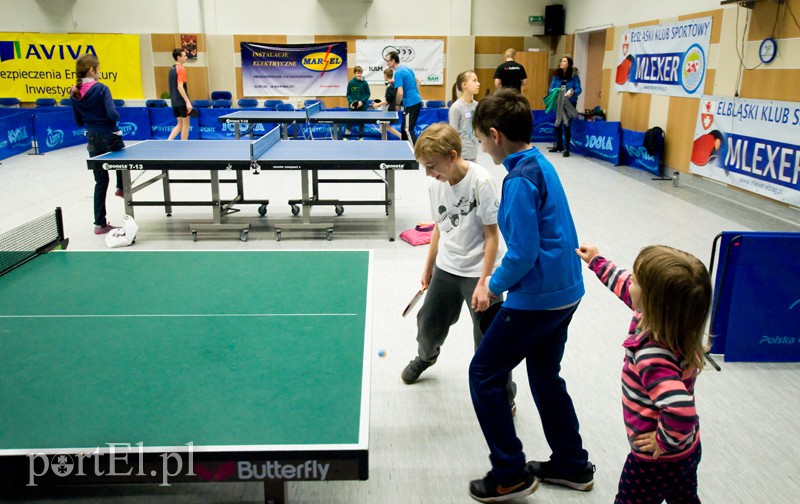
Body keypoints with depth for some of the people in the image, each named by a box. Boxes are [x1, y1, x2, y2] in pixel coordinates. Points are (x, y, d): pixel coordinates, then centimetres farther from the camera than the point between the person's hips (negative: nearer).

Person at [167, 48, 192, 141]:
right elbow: (180, 87, -21)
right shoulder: (181, 69, -13)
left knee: (180, 124, 15)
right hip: (182, 101, -8)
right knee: (185, 124, 1)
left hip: (174, 101, 8)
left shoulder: (172, 69, 14)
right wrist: (188, 102, -23)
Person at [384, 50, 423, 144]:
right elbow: (416, 80, 25)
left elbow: (400, 93, -24)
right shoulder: (406, 68, 12)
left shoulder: (398, 73, -17)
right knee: (404, 127, 16)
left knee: (408, 129, -7)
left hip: (411, 104, -9)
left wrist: (397, 104, -8)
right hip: (417, 100, 9)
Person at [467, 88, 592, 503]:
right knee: (545, 375, 23)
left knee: (483, 375, 5)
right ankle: (572, 465, 36)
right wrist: (506, 281, 15)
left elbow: (523, 253, -25)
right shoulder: (541, 165, 8)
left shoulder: (520, 180, -21)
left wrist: (495, 284, -8)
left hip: (536, 298, -9)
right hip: (565, 290, 10)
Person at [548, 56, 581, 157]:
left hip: (570, 103, -4)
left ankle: (566, 148, -2)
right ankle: (559, 145, 29)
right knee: (557, 124, 11)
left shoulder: (574, 75, -8)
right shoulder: (557, 75, 2)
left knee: (566, 124, -8)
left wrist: (573, 92, -31)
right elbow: (551, 88, 1)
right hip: (558, 102, 4)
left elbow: (579, 89, -10)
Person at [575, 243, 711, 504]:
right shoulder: (666, 319, -12)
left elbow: (681, 411, -50)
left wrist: (664, 443, -30)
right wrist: (597, 262, 20)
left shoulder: (652, 357, -38)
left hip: (657, 461, -8)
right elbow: (624, 285, 6)